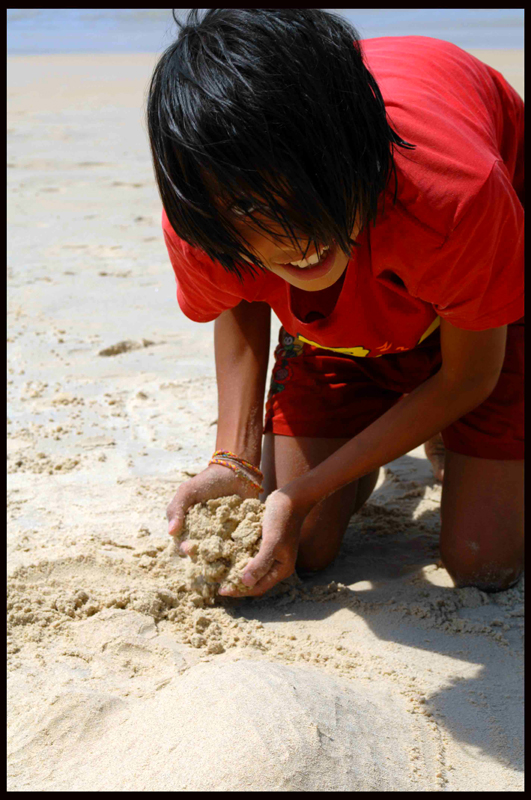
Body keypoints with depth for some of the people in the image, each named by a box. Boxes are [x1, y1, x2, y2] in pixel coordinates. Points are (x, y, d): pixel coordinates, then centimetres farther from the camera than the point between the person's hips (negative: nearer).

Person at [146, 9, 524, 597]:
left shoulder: (458, 196, -45)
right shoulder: (196, 226, -34)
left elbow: (469, 380, -26)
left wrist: (302, 493, -29)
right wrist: (236, 460, -22)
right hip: (343, 313, 3)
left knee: (482, 566, -9)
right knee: (304, 549, -3)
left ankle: (440, 435, 22)